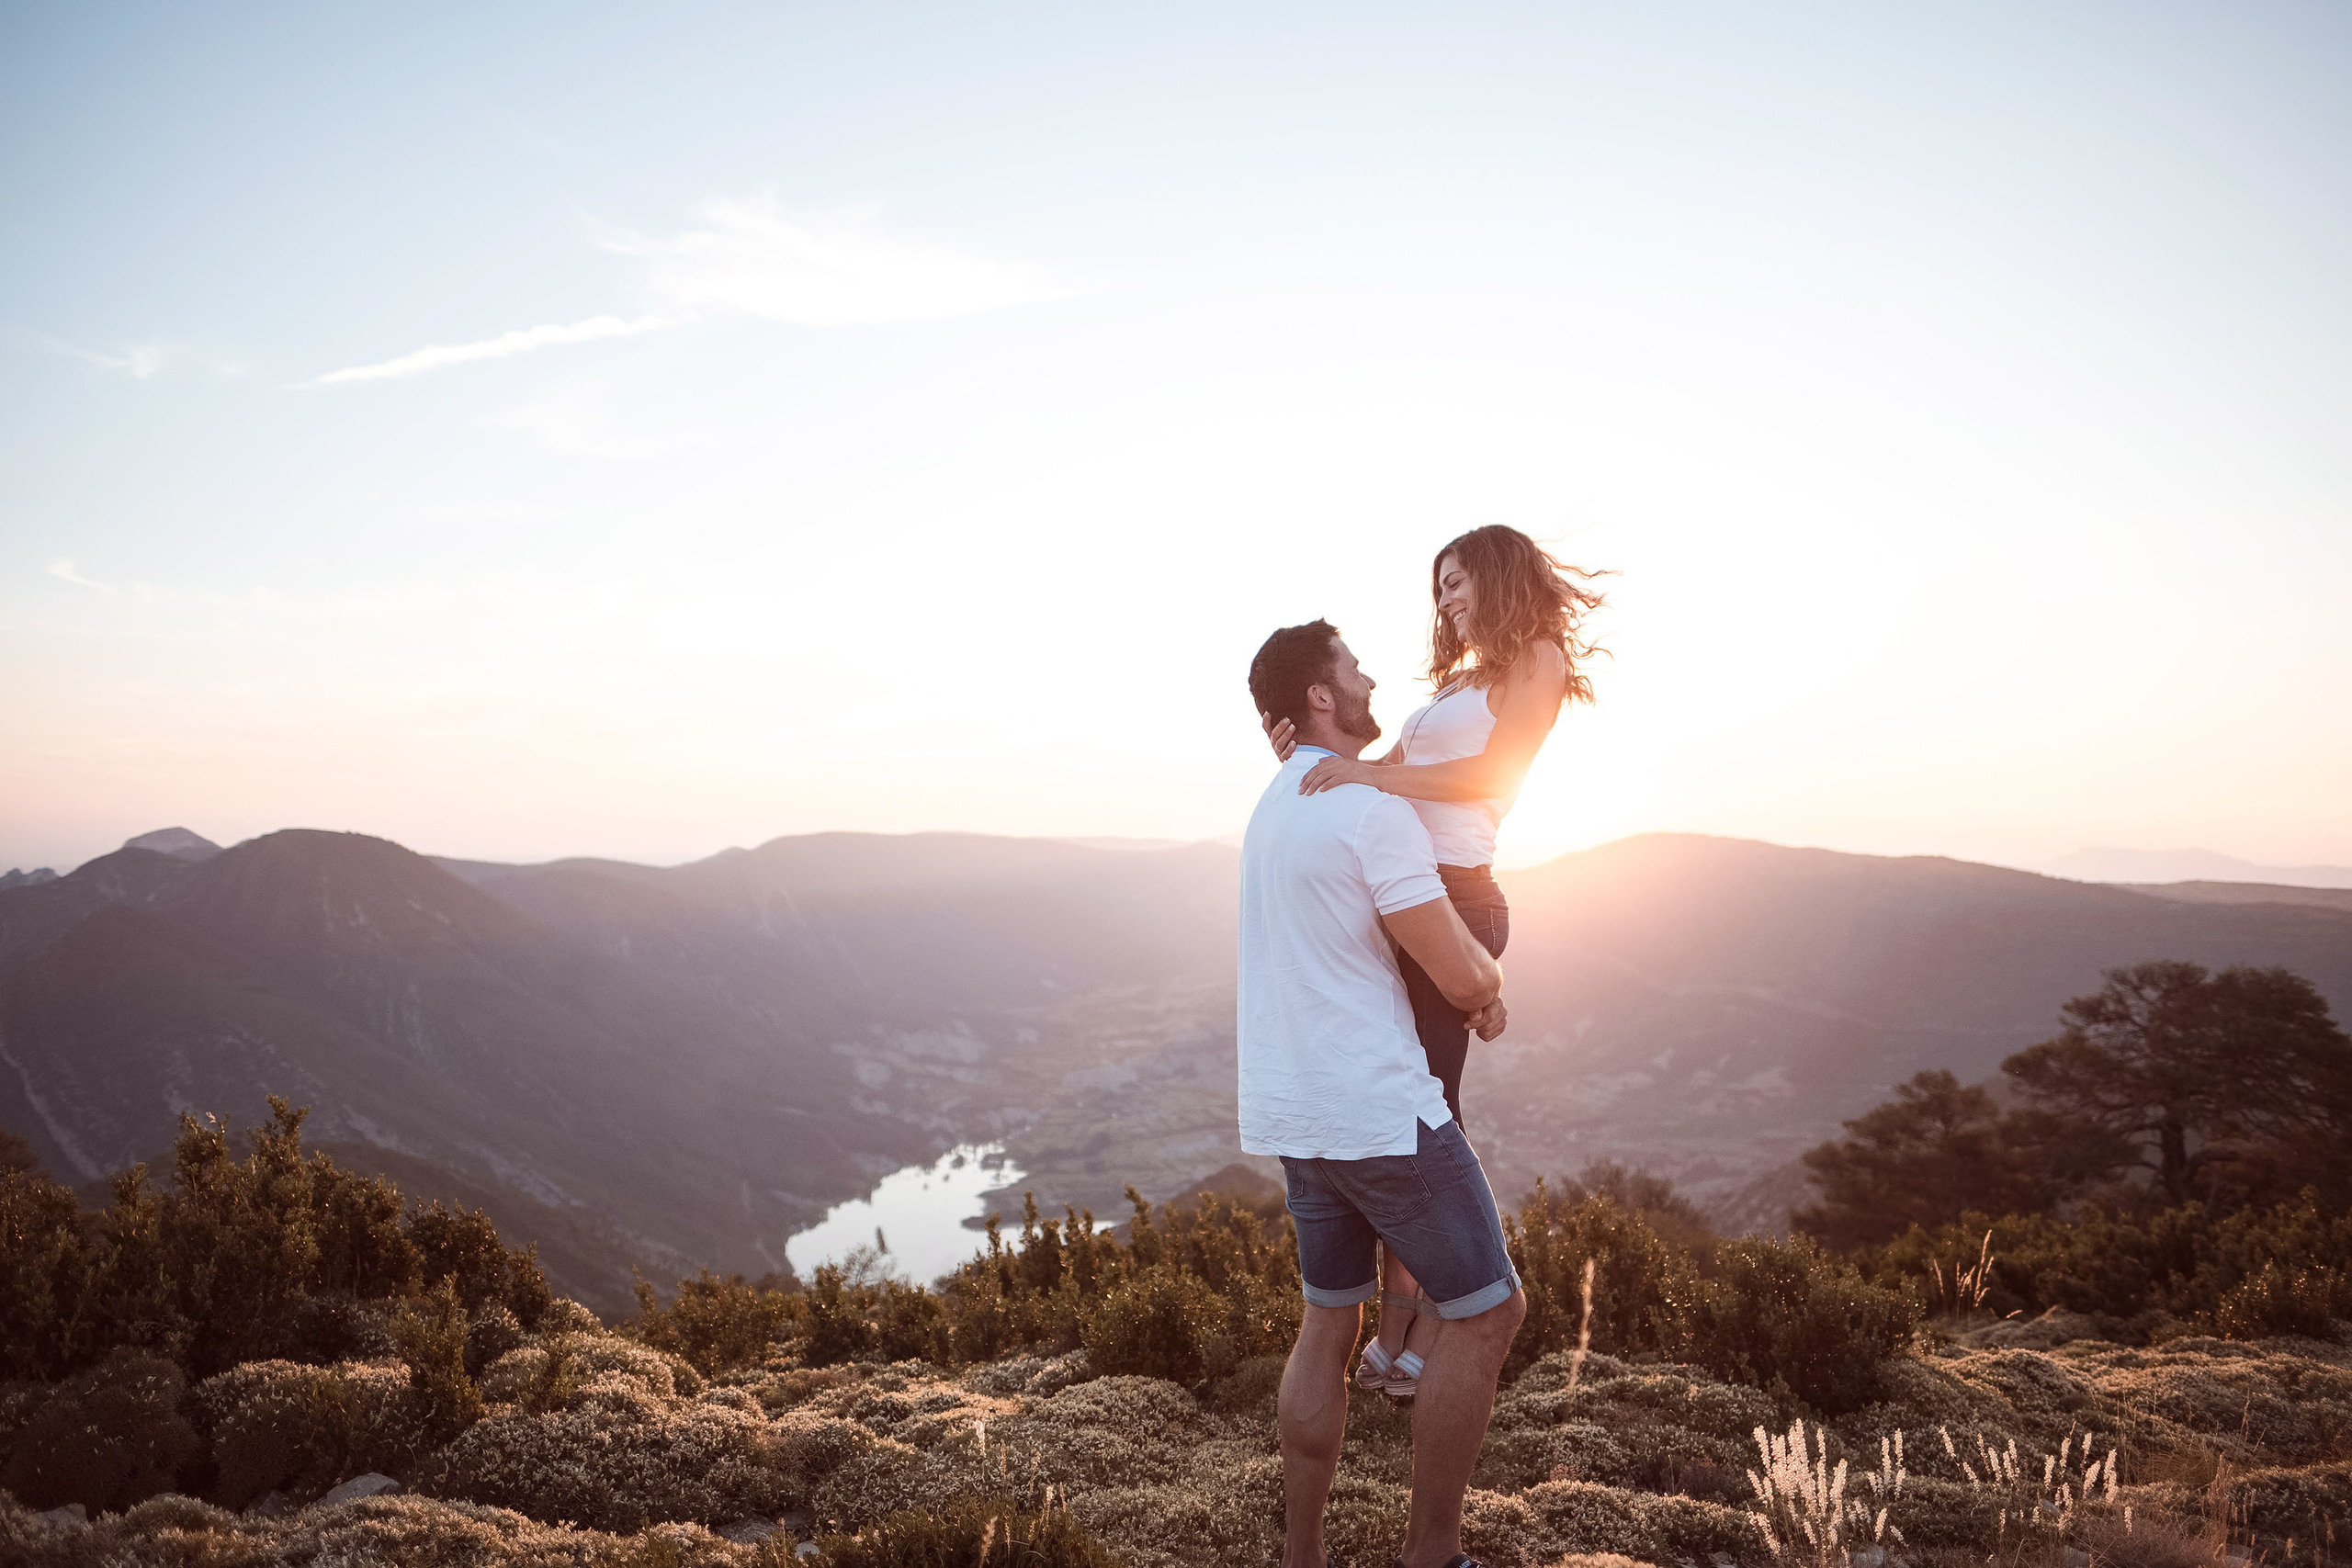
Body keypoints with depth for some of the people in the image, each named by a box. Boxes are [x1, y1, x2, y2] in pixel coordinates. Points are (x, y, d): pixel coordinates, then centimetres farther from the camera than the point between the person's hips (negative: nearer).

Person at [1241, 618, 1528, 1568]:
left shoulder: (1275, 805, 13)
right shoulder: (1374, 813, -17)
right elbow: (1465, 978, -18)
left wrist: (1476, 988, 14)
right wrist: (1492, 976, 7)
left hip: (1292, 1113, 9)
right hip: (1378, 1107, -9)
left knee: (1330, 1320, 16)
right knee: (1485, 1310, 5)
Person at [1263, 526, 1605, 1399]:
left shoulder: (1536, 659, 4)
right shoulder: (1457, 681, 27)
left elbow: (1492, 775, -11)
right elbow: (1388, 769, 19)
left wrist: (1368, 774, -21)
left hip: (1449, 899, -7)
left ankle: (1426, 1345, 3)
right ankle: (1397, 1337, 13)